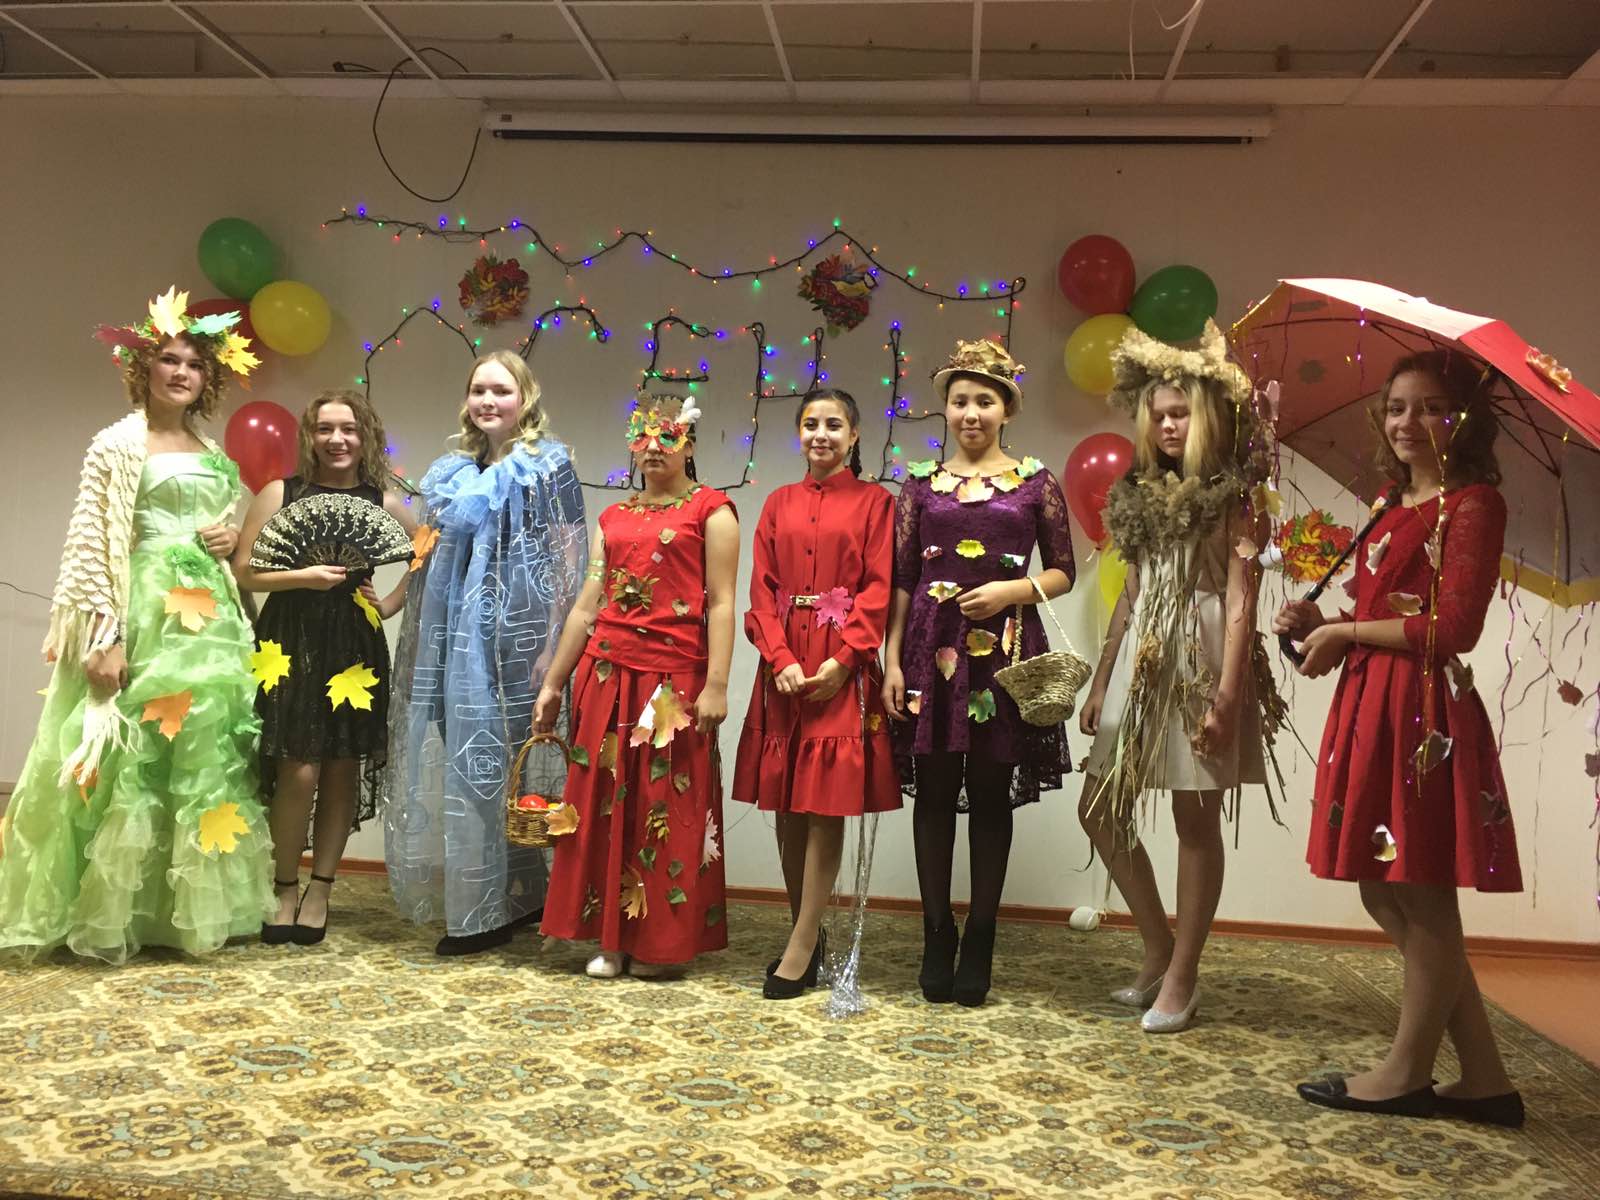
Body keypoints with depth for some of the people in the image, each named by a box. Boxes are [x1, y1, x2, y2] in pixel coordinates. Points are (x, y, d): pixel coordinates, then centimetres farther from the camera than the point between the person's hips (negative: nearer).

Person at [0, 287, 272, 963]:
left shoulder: (212, 454, 17)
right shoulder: (119, 444, -2)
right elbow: (91, 543, -9)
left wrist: (232, 542, 3)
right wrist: (105, 635, -17)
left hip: (209, 619, 6)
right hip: (144, 616, -6)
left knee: (207, 757, 7)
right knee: (133, 760, -5)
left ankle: (193, 907, 17)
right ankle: (111, 918, 5)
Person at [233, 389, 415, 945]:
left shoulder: (384, 502, 5)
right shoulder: (280, 494, 1)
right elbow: (242, 572, -1)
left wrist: (392, 603, 8)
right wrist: (303, 577, -13)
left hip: (355, 648, 2)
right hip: (291, 644, -2)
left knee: (343, 771, 4)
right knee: (299, 772, -8)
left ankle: (319, 892, 19)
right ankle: (286, 889, 13)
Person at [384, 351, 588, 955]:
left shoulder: (548, 465, -3)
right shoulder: (451, 472, 15)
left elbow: (569, 558, -9)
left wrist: (554, 643, -15)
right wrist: (421, 640, 14)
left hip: (513, 635, -6)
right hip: (457, 634, 7)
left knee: (492, 759, -3)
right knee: (459, 759, 8)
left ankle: (489, 909, 8)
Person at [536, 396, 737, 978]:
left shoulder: (710, 510, 1)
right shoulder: (614, 517, 16)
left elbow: (721, 603, -6)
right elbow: (586, 606, 16)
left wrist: (716, 685, -14)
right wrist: (552, 683, 14)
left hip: (674, 677, -5)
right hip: (607, 671, 5)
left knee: (667, 804, 1)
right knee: (605, 801, 7)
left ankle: (661, 940, 14)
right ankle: (611, 935, 17)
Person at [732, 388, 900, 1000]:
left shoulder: (874, 501, 4)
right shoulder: (779, 503, 14)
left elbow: (878, 588, -4)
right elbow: (762, 588, 7)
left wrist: (841, 659, -15)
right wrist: (780, 658, -9)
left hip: (842, 668, -4)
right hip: (784, 665, 4)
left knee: (827, 804, -5)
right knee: (787, 806, 6)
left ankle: (800, 949, -1)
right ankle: (807, 932, 19)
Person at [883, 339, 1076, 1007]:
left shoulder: (1035, 483, 7)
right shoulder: (921, 485, 9)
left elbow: (1063, 572, 9)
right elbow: (900, 582, 6)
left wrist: (1013, 589, -10)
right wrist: (891, 662, 0)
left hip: (1005, 650, -1)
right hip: (933, 649, 1)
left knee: (992, 794, 3)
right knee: (934, 790, 3)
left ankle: (980, 940, 14)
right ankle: (937, 935, 14)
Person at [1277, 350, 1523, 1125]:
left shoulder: (1473, 504, -7)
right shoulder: (1396, 509, 19)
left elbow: (1452, 629, -15)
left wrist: (1343, 632, -7)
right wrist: (1320, 626, 5)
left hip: (1425, 711, -10)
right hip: (1372, 708, 10)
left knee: (1422, 899, 2)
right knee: (1388, 896, 11)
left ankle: (1408, 1073, 16)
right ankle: (1483, 1080, 21)